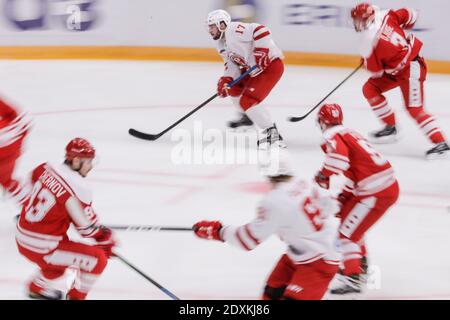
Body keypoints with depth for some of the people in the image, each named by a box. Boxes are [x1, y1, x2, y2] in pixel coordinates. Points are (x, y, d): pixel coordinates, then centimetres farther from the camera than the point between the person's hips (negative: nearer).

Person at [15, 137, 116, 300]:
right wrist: (106, 238, 8)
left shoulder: (48, 168, -1)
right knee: (98, 259, -5)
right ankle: (75, 296, 9)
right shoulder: (78, 189, -22)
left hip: (22, 239, 9)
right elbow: (88, 226, -11)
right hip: (41, 249, -9)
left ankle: (38, 287, 48)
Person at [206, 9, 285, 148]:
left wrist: (260, 53, -30)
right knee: (231, 87, 21)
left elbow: (261, 31, -30)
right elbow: (232, 64, 8)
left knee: (247, 101, -18)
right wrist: (226, 80, -9)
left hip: (271, 64, -11)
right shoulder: (222, 44, 10)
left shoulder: (234, 30, -21)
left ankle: (272, 133, -18)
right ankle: (248, 116, 38)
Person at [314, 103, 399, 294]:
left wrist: (324, 175, -14)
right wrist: (343, 197, 22)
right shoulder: (350, 134, 21)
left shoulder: (333, 136, -8)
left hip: (376, 193, -9)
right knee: (347, 215, 29)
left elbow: (339, 156, -30)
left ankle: (353, 279, -11)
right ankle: (360, 264, 40)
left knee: (348, 232, -4)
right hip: (390, 185, 9)